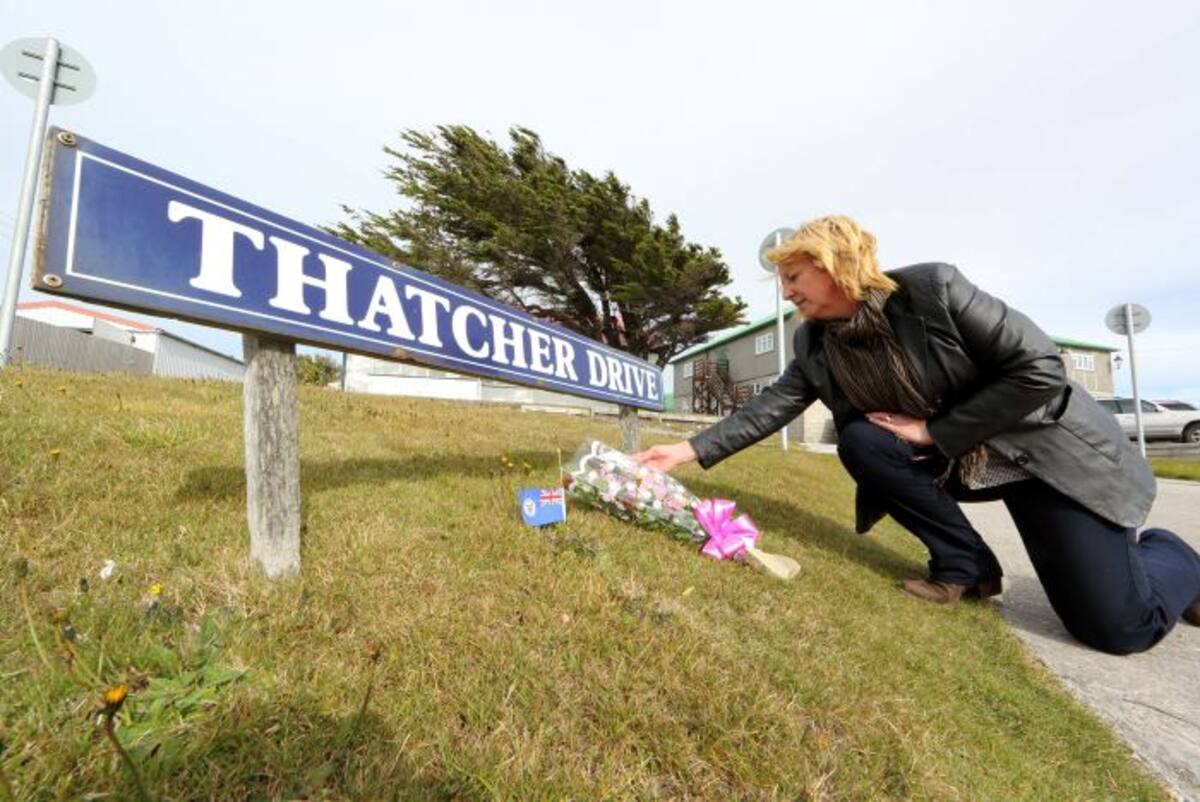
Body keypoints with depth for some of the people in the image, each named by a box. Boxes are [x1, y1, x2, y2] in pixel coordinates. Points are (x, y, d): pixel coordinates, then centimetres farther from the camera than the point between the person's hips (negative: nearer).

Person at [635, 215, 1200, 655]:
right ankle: (964, 563, -4)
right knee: (860, 441, -23)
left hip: (1043, 447, -4)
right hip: (954, 464, 5)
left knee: (1117, 624, -11)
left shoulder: (933, 288, -25)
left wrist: (934, 430, -24)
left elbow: (1040, 369, -23)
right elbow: (770, 409, -11)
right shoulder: (815, 346, -9)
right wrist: (690, 450, -19)